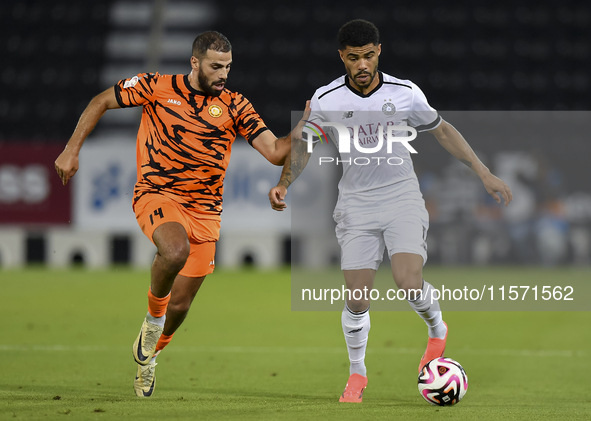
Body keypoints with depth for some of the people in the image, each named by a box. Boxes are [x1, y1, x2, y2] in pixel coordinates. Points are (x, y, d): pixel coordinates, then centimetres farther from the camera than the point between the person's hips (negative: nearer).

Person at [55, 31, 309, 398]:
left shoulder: (235, 107, 1)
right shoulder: (157, 87, -3)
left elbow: (275, 152, -4)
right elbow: (101, 102, 6)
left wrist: (304, 128, -21)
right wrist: (72, 150, 1)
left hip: (204, 209, 3)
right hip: (157, 194, -3)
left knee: (180, 305, 6)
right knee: (176, 250, -36)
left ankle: (149, 355, 39)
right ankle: (153, 315, -6)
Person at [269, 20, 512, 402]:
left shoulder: (405, 93, -6)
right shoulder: (325, 100, -7)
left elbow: (442, 130, 8)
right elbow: (304, 144, 7)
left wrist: (484, 173, 7)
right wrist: (284, 184, -9)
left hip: (403, 197, -1)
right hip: (356, 204, 1)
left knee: (408, 282, -21)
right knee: (357, 300, -5)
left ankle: (437, 328, 13)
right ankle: (357, 373, 19)